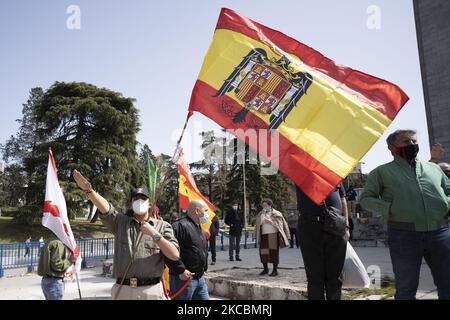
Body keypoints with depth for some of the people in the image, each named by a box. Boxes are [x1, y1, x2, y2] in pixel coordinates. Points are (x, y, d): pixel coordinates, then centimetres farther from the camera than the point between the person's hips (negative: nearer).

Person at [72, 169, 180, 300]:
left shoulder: (162, 226, 3)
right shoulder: (120, 222, 8)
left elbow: (175, 255, -6)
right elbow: (105, 209, -11)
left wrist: (154, 234, -14)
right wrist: (89, 190, -27)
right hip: (123, 289, 1)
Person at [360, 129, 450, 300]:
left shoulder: (433, 168, 18)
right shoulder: (382, 172, 7)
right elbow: (366, 198, 5)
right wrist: (389, 208, -11)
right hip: (403, 234, -3)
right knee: (406, 288, 5)